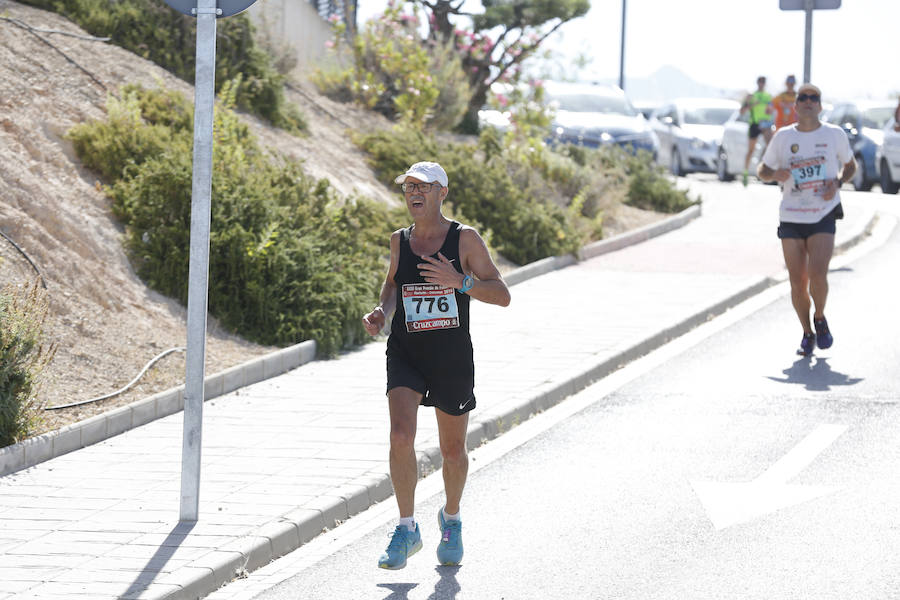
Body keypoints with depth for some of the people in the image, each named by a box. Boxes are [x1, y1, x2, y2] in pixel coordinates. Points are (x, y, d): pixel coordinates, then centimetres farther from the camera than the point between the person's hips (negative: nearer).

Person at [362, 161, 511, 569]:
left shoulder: (465, 239, -7)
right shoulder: (400, 241, 4)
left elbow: (502, 295, -10)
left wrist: (459, 281, -26)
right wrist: (382, 311, 4)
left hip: (452, 359, -2)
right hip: (405, 354, 2)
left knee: (453, 450, 11)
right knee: (401, 436, -19)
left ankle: (451, 520, 39)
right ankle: (407, 531, -8)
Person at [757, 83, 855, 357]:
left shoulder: (835, 135, 2)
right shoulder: (783, 137, 3)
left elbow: (850, 165, 18)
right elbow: (762, 170, 13)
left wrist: (838, 182, -4)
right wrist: (775, 174, -11)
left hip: (823, 217, -2)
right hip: (791, 218, 2)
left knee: (817, 275, -18)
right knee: (797, 283, 1)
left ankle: (820, 319, 11)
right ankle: (807, 334, 22)